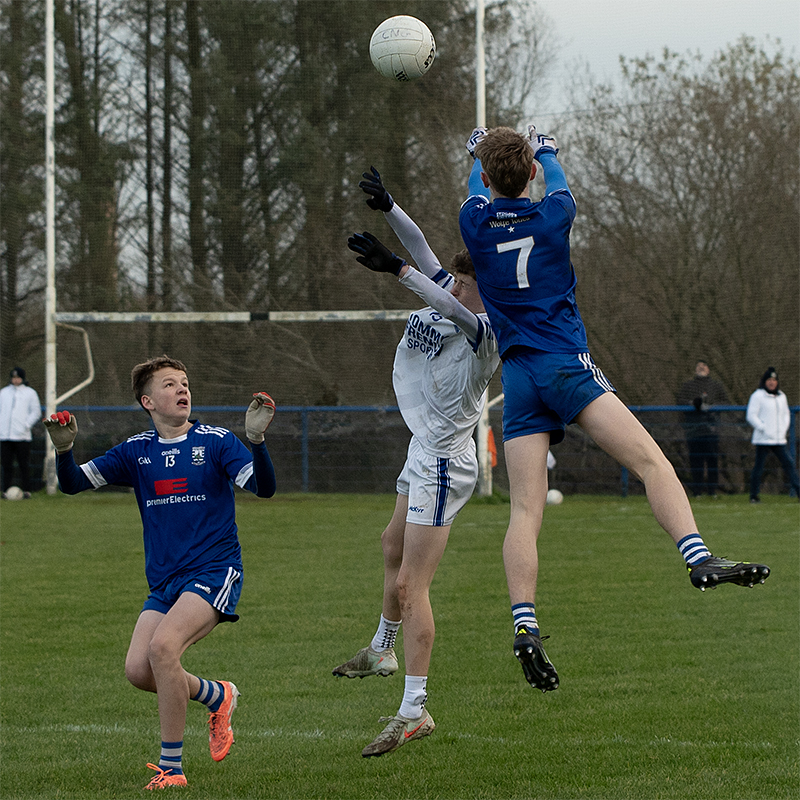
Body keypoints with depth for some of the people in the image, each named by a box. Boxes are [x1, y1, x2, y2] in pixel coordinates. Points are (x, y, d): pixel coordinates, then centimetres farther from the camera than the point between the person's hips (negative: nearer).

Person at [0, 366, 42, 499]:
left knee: (24, 465, -3)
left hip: (22, 436, -3)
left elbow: (36, 412, 4)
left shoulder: (30, 393, 7)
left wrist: (26, 425, -9)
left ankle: (26, 490, 1)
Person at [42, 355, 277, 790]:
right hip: (164, 582, 5)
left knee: (162, 645, -27)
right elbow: (73, 483, 6)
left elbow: (263, 488, -13)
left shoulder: (216, 441, -2)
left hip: (214, 571, -5)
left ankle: (171, 768, -18)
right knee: (138, 669, -12)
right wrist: (63, 449, -15)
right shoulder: (137, 451, 9)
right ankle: (217, 696, 18)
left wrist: (255, 440, -30)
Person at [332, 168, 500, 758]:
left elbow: (454, 310, -41)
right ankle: (382, 650, 56)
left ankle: (414, 711, -20)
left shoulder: (489, 331, -22)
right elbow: (422, 249, 6)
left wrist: (397, 269, -50)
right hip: (424, 455, 10)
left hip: (444, 463, -10)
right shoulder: (451, 298, 2)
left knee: (411, 584, -17)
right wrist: (389, 208, -9)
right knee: (393, 550, 32)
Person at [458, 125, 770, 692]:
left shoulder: (475, 222, 6)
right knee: (651, 460, -13)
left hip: (518, 378, 3)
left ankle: (525, 627, -17)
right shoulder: (553, 215, 1)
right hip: (568, 366, -3)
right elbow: (558, 185, 27)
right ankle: (698, 557, -34)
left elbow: (480, 191, 32)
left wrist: (478, 152, 53)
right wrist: (546, 150, 48)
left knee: (526, 511, -4)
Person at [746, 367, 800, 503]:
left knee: (789, 463, -1)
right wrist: (764, 429, -13)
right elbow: (751, 416, -7)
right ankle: (754, 495, 5)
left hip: (779, 440, 5)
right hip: (763, 439, -5)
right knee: (758, 467, -2)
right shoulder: (757, 396, -3)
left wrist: (784, 430, 6)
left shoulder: (781, 396, 15)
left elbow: (786, 415, 22)